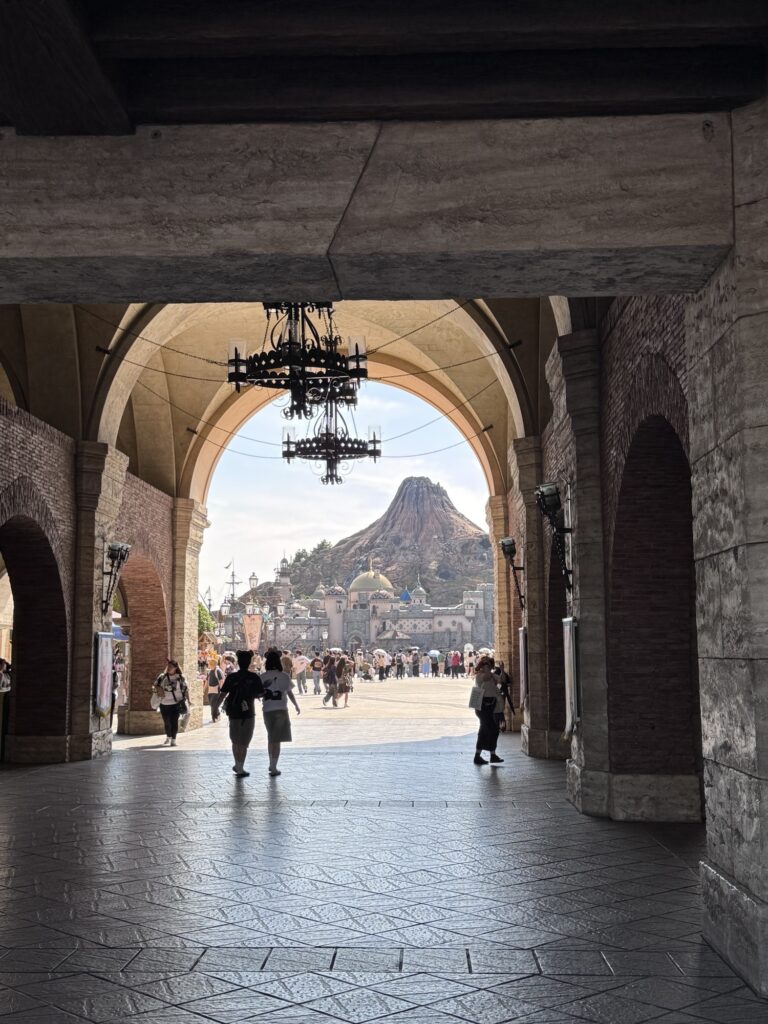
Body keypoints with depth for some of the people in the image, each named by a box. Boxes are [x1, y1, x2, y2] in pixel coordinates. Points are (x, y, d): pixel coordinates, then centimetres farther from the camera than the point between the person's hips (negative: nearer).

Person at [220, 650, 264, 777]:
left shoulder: (231, 677, -5)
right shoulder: (255, 677, -7)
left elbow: (223, 694, -7)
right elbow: (260, 695, -3)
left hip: (233, 712, 1)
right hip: (248, 713, -1)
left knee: (235, 741, 18)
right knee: (244, 743, 6)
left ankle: (238, 765, 26)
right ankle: (240, 768, 4)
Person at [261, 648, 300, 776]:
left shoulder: (263, 677, -1)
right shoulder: (284, 676, -6)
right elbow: (290, 693, 0)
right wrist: (296, 706, 14)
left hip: (267, 710, 3)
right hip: (280, 710, -3)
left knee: (271, 738, 21)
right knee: (276, 740, 1)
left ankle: (272, 764, 30)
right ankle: (273, 768, 0)